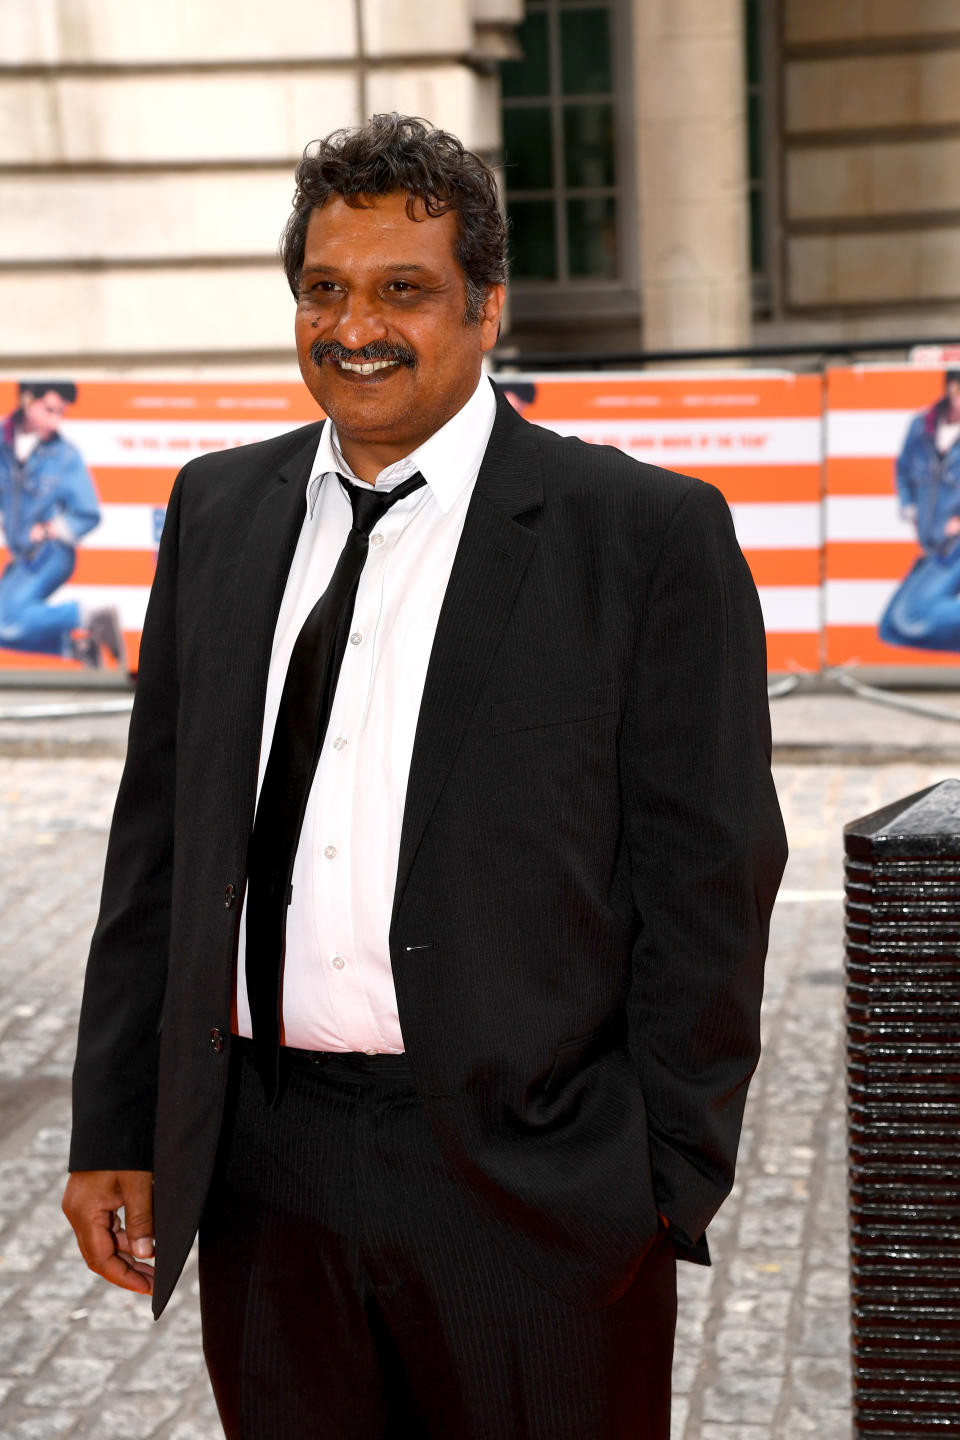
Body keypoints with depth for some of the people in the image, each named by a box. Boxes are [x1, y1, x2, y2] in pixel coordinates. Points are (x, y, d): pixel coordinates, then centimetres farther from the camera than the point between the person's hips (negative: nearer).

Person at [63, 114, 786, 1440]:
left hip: (533, 1190, -3)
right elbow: (158, 834, 10)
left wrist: (669, 1188, -8)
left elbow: (708, 882, -6)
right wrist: (115, 1129, 8)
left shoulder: (653, 535, -6)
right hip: (265, 1182, 4)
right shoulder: (218, 510, 8)